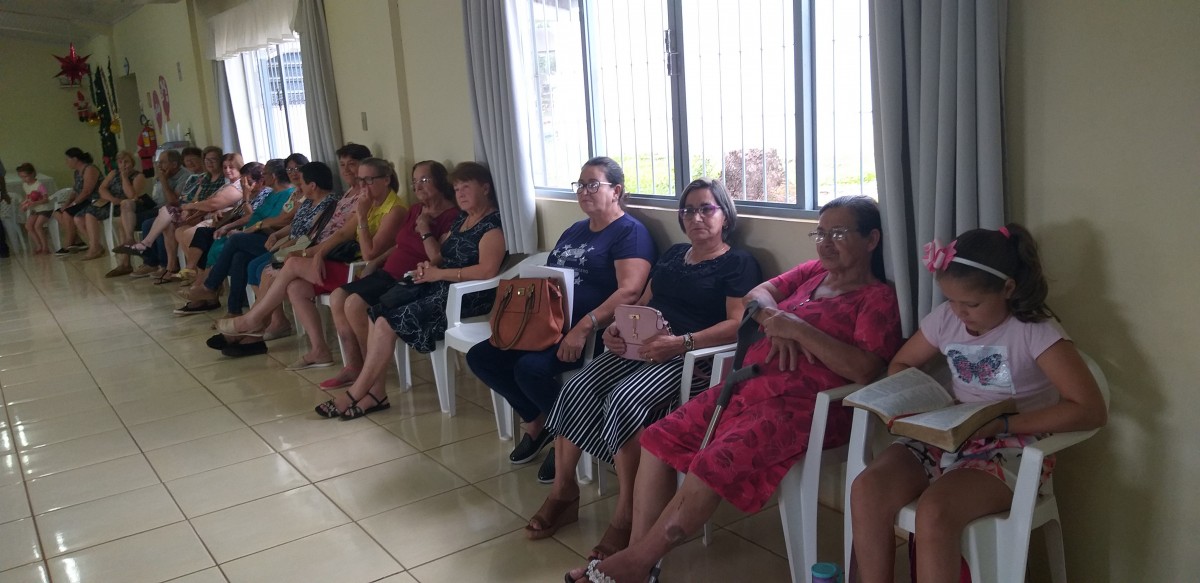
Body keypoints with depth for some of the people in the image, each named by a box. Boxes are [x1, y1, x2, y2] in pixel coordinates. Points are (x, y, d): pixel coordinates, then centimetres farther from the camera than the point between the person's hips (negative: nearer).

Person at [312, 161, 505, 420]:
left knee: (390, 320, -18)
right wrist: (427, 266, -3)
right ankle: (375, 392, -12)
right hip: (439, 288, 9)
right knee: (378, 310, -10)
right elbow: (440, 255, 21)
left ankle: (354, 395, -7)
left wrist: (438, 273, -18)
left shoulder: (493, 222, -11)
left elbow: (488, 270, -24)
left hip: (467, 296, -9)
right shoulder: (462, 219, 18)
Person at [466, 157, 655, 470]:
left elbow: (630, 291, -21)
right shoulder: (574, 231, 22)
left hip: (592, 334, -9)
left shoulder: (630, 232, -6)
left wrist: (584, 327, -31)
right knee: (480, 356, -2)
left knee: (531, 368, -31)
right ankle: (535, 420, 13)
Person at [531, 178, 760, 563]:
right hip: (641, 346, 7)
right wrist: (616, 328, 1)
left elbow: (737, 324, -11)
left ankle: (627, 514, -23)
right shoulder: (673, 255, 24)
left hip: (692, 356, -6)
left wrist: (682, 342, -24)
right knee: (577, 391, -18)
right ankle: (563, 491, -6)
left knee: (624, 400, -33)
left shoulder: (739, 264, 2)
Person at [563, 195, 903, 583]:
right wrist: (774, 320, -9)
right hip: (747, 386, 8)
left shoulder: (879, 298, -2)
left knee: (713, 467, -27)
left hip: (801, 408, -8)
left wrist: (797, 327, -17)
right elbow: (756, 295, 14)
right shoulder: (814, 272, 20)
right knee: (659, 440, -4)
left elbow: (865, 369, -17)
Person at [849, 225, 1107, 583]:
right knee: (866, 490, -22)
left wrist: (1004, 423, -24)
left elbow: (1091, 410, -20)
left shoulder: (1035, 331, -14)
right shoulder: (945, 318, 2)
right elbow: (900, 365, 16)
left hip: (1011, 449, -5)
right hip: (948, 439, 5)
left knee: (934, 510, -34)